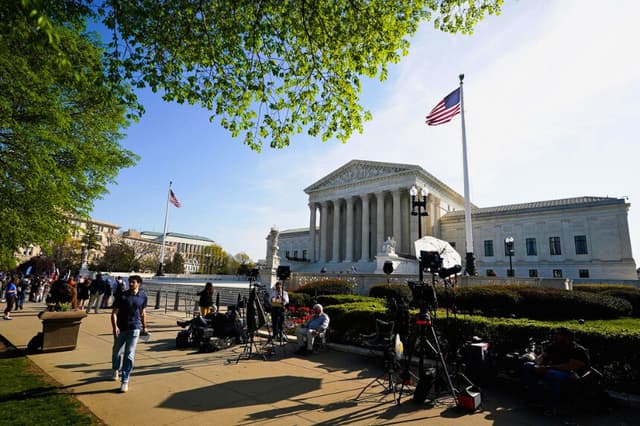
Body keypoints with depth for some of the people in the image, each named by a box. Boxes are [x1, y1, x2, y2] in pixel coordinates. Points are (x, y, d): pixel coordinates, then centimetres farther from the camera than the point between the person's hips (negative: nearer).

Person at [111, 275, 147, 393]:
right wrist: (115, 326, -24)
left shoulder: (143, 297, -1)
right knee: (117, 352, 17)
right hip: (121, 328, 0)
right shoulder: (122, 296, -10)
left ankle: (125, 381, 6)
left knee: (129, 355, -4)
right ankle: (116, 370, 48)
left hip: (134, 328, 0)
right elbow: (114, 312, -10)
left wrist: (144, 327, 16)